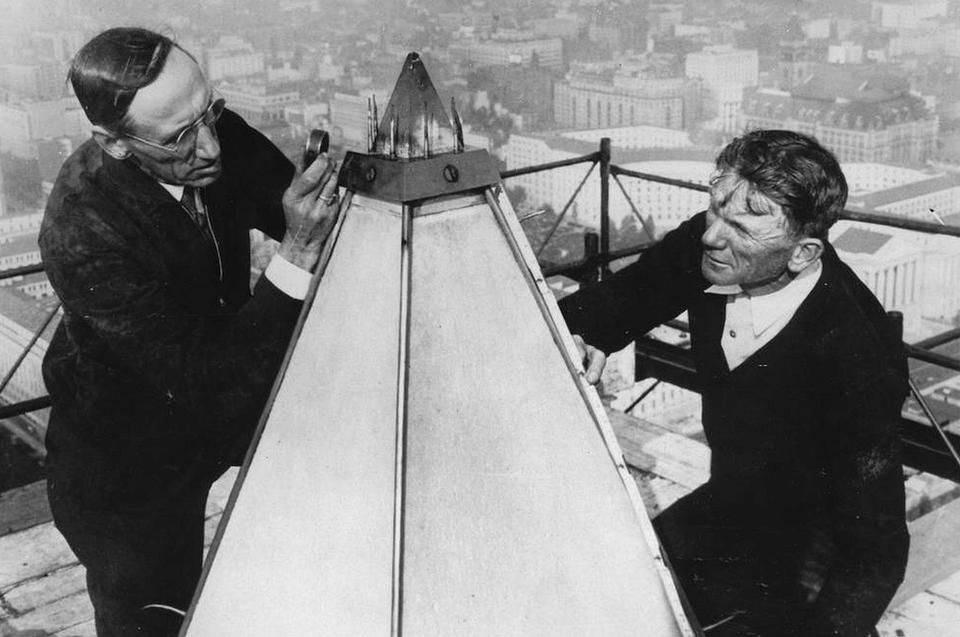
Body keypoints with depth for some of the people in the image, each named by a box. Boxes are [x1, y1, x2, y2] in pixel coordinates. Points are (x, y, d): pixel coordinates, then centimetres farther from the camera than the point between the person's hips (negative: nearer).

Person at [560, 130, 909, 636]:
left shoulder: (856, 353, -32)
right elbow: (620, 298, 3)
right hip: (725, 504, 5)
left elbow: (873, 547, -29)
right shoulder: (699, 246, -17)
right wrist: (575, 338, -20)